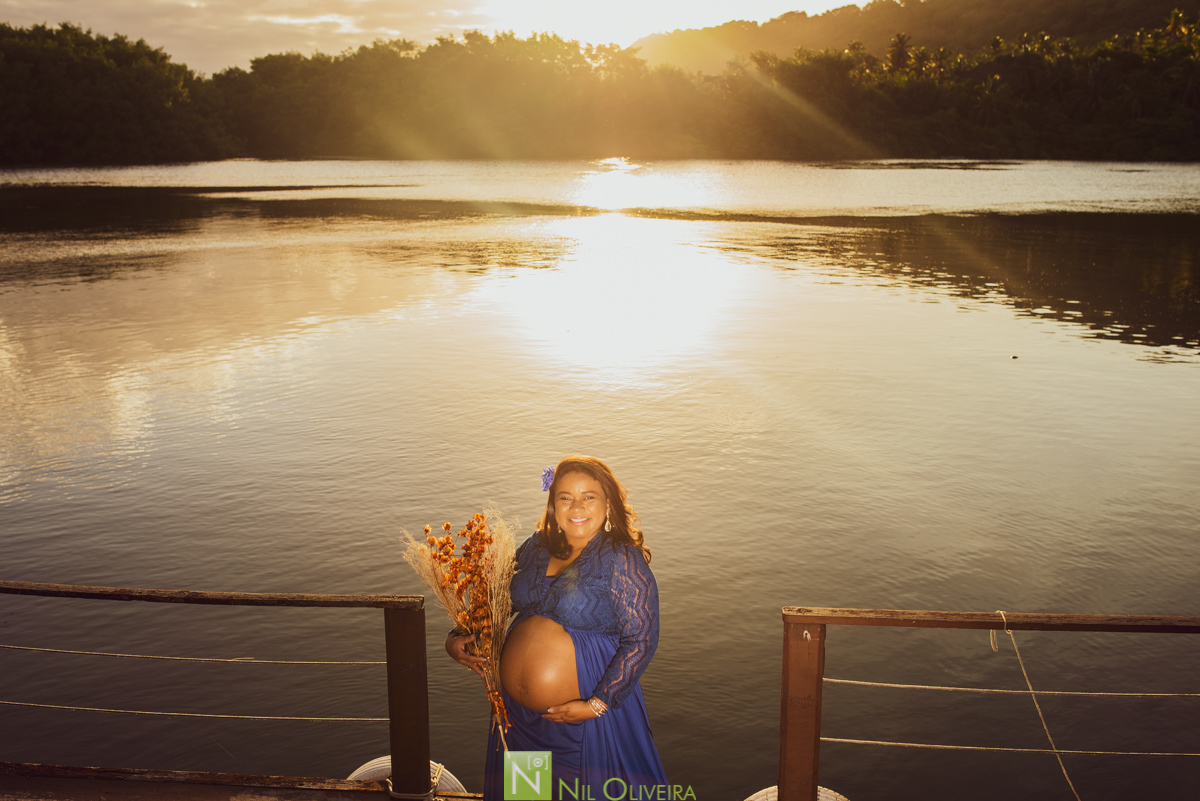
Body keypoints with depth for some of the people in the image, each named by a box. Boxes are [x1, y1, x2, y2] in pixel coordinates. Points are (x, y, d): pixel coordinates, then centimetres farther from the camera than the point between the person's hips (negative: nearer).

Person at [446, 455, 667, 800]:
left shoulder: (622, 561, -15)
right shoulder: (536, 548, 1)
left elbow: (642, 640, -18)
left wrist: (596, 705, -19)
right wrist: (458, 639, -1)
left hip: (586, 720, -5)